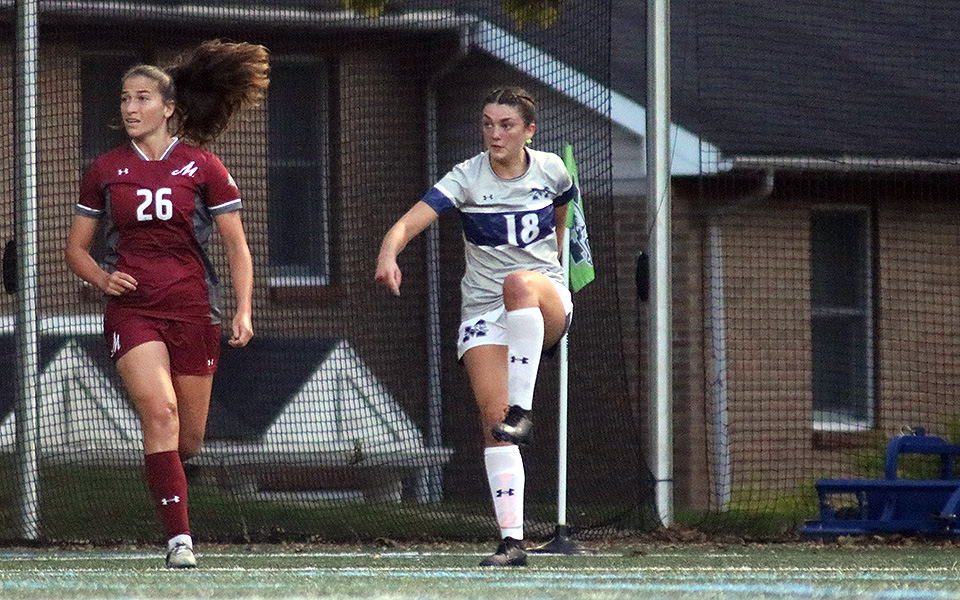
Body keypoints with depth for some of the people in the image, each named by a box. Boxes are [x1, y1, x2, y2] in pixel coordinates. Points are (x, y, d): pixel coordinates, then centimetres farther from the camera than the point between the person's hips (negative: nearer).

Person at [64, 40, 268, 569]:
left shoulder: (203, 168, 3)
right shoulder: (105, 170, 7)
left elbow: (237, 248, 5)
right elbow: (76, 247, 15)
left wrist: (243, 310, -7)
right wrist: (102, 277, -6)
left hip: (193, 308, 1)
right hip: (130, 308, -1)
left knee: (189, 438, 6)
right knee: (159, 411, -22)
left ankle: (167, 475, 44)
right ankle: (179, 539, -22)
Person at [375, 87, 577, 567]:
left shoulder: (551, 170, 1)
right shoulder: (466, 178, -7)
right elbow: (409, 222, -21)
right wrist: (388, 256, -41)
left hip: (546, 300, 0)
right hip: (482, 309, 0)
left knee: (519, 283, -38)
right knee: (493, 419, -14)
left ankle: (522, 408, -36)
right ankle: (512, 540, -11)